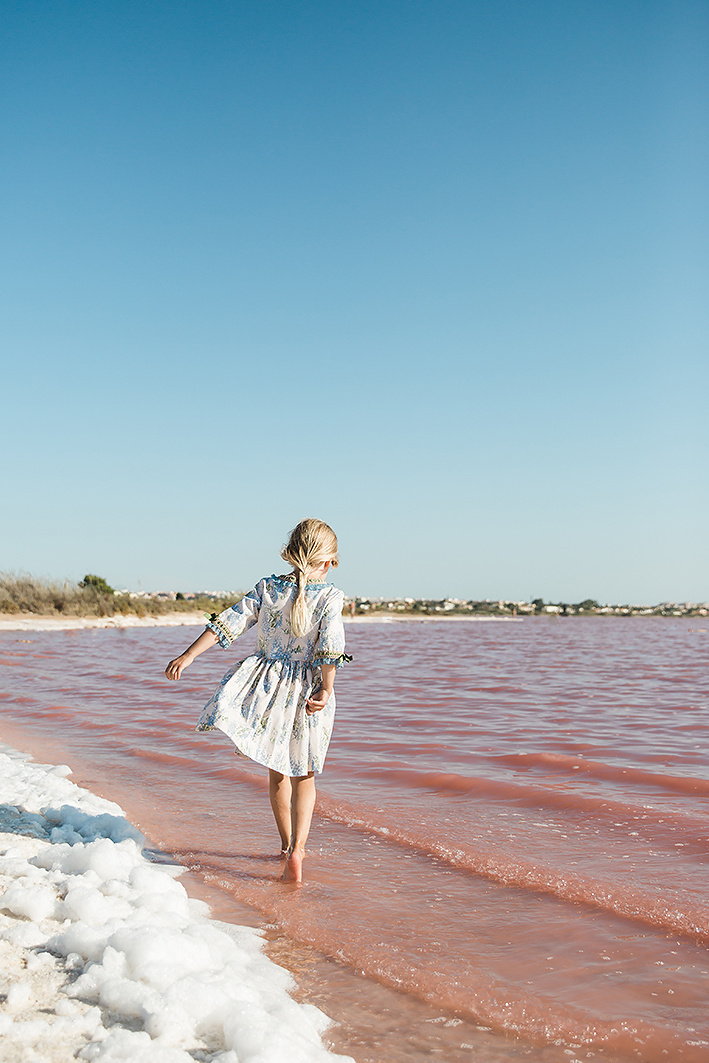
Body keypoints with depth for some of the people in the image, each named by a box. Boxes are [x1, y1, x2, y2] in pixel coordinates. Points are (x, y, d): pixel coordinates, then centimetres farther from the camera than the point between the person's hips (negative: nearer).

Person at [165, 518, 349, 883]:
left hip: (268, 685, 3)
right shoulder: (330, 597, -9)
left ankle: (288, 843, 34)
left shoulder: (267, 588, -2)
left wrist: (189, 655, -2)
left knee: (277, 771, 20)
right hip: (306, 689, -2)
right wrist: (326, 690, -17)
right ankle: (296, 848, -6)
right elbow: (330, 646, -19)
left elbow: (229, 623, -5)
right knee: (302, 774, 11)